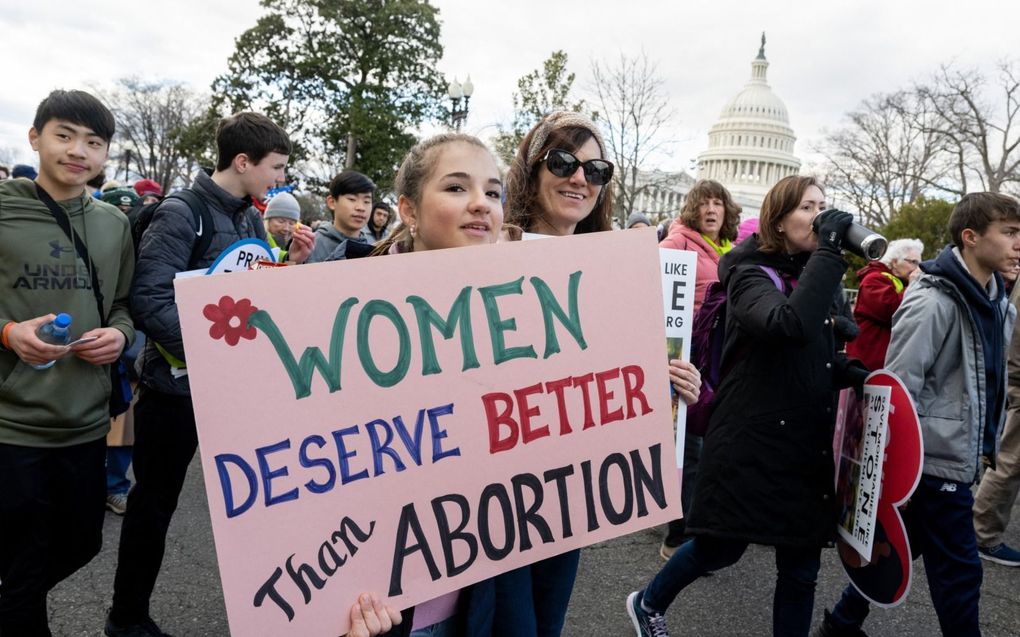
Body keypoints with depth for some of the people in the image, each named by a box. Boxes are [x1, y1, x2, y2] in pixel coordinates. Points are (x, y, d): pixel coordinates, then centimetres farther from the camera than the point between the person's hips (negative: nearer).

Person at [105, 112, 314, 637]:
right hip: (177, 381, -7)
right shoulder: (180, 215, -16)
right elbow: (150, 299, -24)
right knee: (155, 502, 10)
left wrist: (289, 264, -3)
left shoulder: (251, 219, 7)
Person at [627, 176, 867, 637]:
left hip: (807, 445, 7)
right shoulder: (750, 274, -12)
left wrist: (854, 373, 3)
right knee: (721, 548, 7)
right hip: (751, 442, -7)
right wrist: (829, 249, -26)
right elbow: (790, 324, -34)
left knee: (801, 567, 12)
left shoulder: (812, 274, 11)